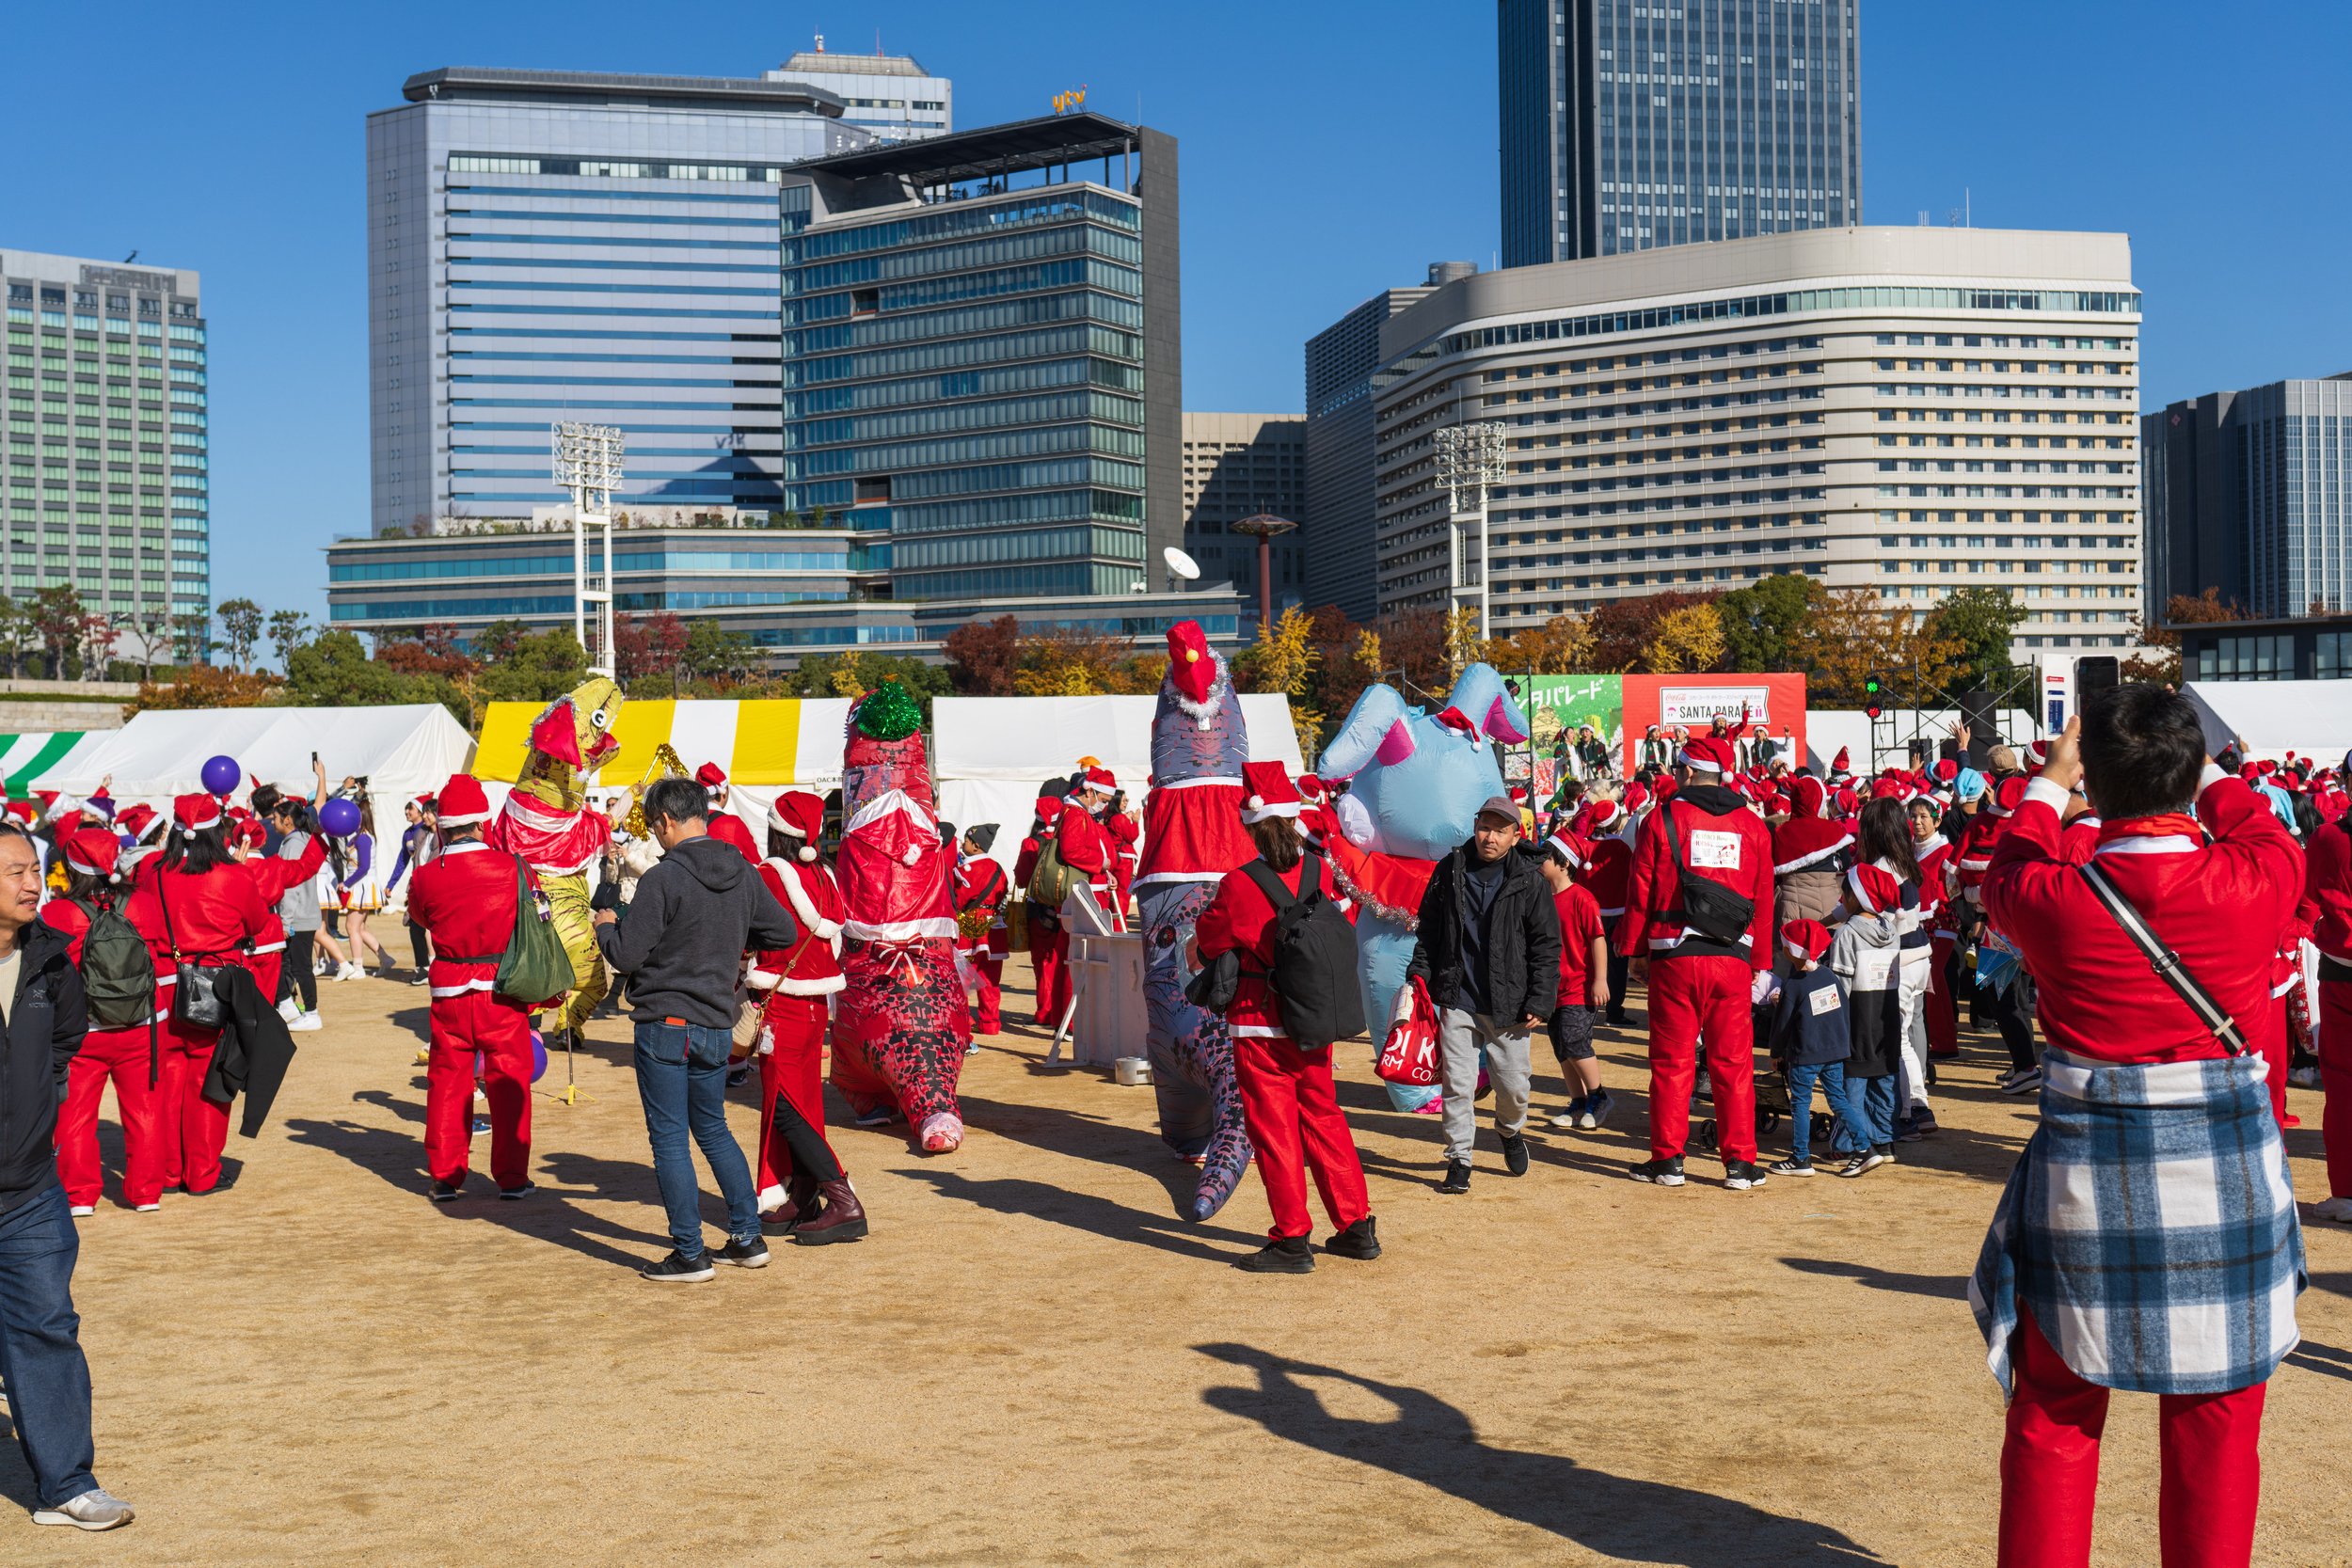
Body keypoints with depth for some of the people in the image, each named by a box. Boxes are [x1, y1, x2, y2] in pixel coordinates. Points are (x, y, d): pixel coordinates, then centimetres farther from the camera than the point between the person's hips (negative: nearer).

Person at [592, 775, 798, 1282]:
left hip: (666, 1025, -6)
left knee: (669, 1139, 2)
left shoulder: (662, 879, -16)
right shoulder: (741, 874, 3)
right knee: (713, 1130, 20)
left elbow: (626, 956, -15)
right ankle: (748, 1239, 21)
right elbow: (785, 932, 11)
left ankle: (689, 1255, 5)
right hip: (717, 1026, 6)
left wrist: (607, 926, 5)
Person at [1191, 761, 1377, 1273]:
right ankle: (1356, 1227, 21)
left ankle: (1292, 1241, 6)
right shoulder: (1319, 871, -2)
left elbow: (1206, 943, -3)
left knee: (1273, 1127, 3)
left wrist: (1198, 951, 20)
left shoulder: (1239, 884, -16)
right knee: (1323, 1117, 16)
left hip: (1259, 1024, -5)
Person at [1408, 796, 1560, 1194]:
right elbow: (1429, 930, 15)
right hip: (1457, 1000, 1)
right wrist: (1419, 976, 6)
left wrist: (1540, 1002, -6)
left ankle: (1511, 1131, 38)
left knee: (1513, 1084, 7)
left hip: (1509, 1005, -1)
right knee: (1457, 1084, -1)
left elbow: (1547, 947, 0)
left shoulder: (1530, 882, -2)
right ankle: (1459, 1161, 10)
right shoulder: (1449, 870, 4)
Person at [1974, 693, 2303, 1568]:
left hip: (2087, 1182, 0)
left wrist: (2048, 786, 26)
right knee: (2214, 1428, 13)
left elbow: (2004, 876, 14)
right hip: (2228, 1180, 0)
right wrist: (2207, 774, 27)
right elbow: (2268, 835, 13)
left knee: (2054, 1422, 13)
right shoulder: (2257, 882, -12)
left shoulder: (2052, 900, -11)